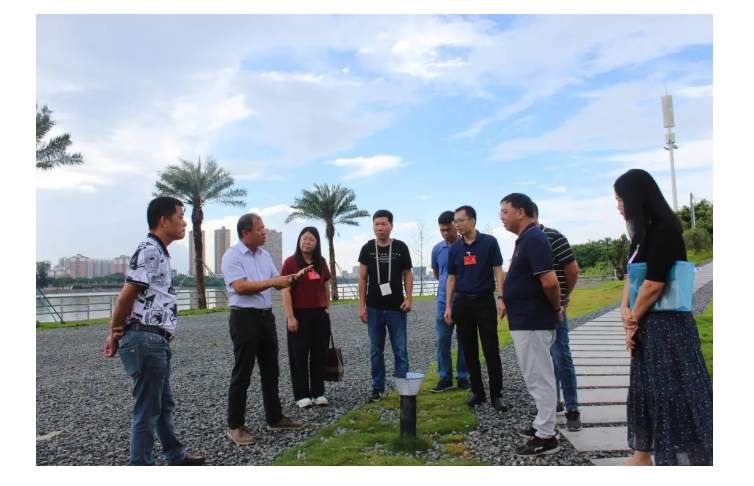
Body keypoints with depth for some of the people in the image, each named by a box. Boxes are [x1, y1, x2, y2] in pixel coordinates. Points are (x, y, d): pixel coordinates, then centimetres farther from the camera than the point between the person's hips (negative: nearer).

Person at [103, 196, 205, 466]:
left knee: (165, 404, 21)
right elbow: (126, 297, -16)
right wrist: (116, 333, -4)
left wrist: (117, 334, 8)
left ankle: (176, 456, 37)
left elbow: (129, 297, 14)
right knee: (147, 411, 1)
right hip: (145, 340, -10)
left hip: (156, 341, 10)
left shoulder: (160, 252, 16)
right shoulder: (149, 250, -14)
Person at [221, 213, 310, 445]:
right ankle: (235, 426, 13)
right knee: (242, 374, 0)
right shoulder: (232, 256, -11)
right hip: (244, 317, -8)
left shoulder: (265, 255, 12)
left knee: (270, 370, 14)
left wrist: (295, 277, 0)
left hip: (266, 316, 8)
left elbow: (277, 282, 17)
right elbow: (241, 287, -22)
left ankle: (275, 418, 27)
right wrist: (273, 282, -21)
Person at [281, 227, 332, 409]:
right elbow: (285, 291, -10)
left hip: (319, 314, 5)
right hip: (299, 314, -4)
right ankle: (301, 395, 15)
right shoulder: (291, 262, -8)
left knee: (320, 353, 9)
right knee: (299, 355, 4)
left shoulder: (321, 262, 7)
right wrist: (290, 317, -14)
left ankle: (318, 392, 21)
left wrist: (327, 309, 13)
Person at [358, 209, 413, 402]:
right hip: (374, 308, 1)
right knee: (376, 350, 10)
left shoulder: (401, 247, -1)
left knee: (400, 349, 4)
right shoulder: (367, 248, 1)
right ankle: (378, 386, 21)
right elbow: (362, 278, 3)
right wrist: (361, 305, -1)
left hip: (396, 308, -1)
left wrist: (408, 299, -5)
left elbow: (407, 274, 5)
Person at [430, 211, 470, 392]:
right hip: (444, 302, 3)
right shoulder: (437, 249, 4)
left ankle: (463, 377, 18)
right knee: (441, 342, 4)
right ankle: (445, 377, 15)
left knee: (464, 341, 7)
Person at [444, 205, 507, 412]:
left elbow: (498, 271, -3)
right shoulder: (455, 248, 7)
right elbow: (451, 278, 11)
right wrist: (448, 306, 5)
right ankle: (477, 392, 19)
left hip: (485, 300, -4)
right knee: (469, 351, 8)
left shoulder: (489, 242, -3)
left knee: (491, 351, -1)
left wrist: (501, 299, -12)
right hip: (463, 303, 4)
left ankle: (496, 395, 8)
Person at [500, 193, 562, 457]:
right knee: (538, 378, 19)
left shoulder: (533, 239, -17)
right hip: (526, 320, 10)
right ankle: (542, 426, 31)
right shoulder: (525, 239, 14)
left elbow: (549, 281, -25)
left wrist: (556, 309, -11)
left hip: (532, 322, -10)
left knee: (539, 379, -1)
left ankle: (546, 437, 10)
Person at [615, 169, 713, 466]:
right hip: (648, 325, 10)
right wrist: (625, 310, -5)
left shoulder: (664, 231, -18)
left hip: (667, 325, -10)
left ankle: (691, 459, 10)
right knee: (645, 389, 17)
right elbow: (631, 275, 12)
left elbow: (654, 285, -21)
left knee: (674, 393, -2)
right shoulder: (645, 233, 11)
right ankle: (642, 455, 32)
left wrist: (632, 320, -8)